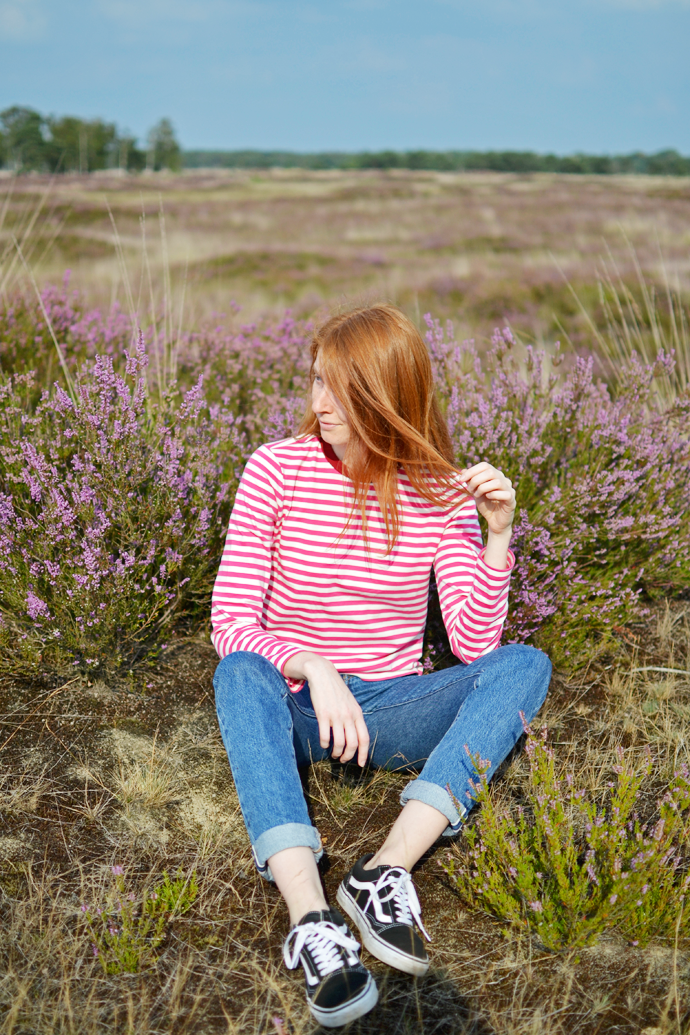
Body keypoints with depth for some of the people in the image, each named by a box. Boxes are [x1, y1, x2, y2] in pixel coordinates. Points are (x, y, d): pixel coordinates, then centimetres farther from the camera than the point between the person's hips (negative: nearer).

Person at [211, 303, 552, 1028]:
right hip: (294, 706, -1)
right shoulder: (276, 468, -7)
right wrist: (314, 668, -27)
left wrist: (498, 534, -18)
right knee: (239, 672, -33)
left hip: (390, 710, 2)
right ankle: (310, 918, -43)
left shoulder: (442, 491, -3)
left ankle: (387, 869, -34)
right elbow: (231, 622, -11)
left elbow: (474, 643, -7)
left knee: (524, 665, -22)